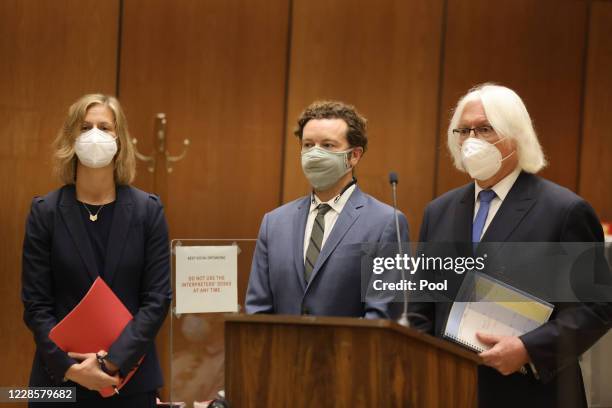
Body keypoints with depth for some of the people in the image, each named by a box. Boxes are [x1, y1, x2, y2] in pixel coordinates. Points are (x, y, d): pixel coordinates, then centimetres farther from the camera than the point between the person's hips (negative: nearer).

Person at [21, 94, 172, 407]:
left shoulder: (148, 210, 0)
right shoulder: (45, 211, -1)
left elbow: (158, 298, -3)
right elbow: (36, 303, -3)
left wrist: (114, 361, -12)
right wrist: (70, 367, -13)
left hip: (130, 377, 0)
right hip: (60, 377, 0)